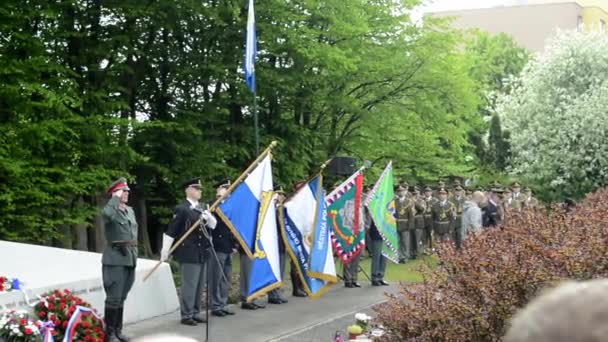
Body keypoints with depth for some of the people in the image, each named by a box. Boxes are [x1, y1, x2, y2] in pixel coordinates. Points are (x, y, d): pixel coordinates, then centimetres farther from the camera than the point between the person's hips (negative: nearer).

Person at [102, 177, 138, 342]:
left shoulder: (130, 210, 15)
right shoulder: (111, 210, -8)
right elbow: (106, 214, -35)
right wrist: (116, 198, -20)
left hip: (130, 259, 7)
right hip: (115, 259, -7)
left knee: (121, 298, 13)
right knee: (113, 298, -6)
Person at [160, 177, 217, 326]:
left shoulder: (201, 208, 13)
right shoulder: (181, 209, -10)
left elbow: (213, 225, 14)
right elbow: (170, 231, -11)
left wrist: (208, 217, -8)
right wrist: (165, 251, -12)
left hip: (202, 252, 8)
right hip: (189, 253, -8)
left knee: (199, 285, 11)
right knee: (189, 285, -5)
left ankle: (195, 313, 20)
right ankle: (186, 315, 2)